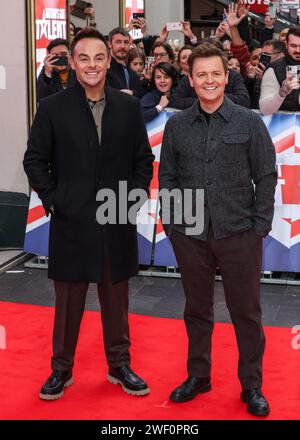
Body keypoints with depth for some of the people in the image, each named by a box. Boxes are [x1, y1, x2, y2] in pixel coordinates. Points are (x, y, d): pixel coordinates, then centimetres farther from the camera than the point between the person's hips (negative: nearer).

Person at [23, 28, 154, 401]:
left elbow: (143, 158, 8)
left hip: (118, 223, 2)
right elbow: (34, 160, 0)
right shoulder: (52, 108, -2)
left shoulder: (128, 107, 4)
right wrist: (53, 200, -7)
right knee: (68, 303, 8)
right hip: (71, 223, -2)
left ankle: (119, 365, 30)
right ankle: (61, 370, 24)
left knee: (116, 300, 14)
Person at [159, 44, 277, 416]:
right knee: (197, 309, 14)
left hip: (240, 234, -2)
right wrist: (170, 225, 2)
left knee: (246, 312, 6)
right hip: (190, 235, 2)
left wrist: (261, 227, -6)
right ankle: (198, 375, 31)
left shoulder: (249, 123, -1)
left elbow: (266, 177, -1)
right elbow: (167, 178, 8)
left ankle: (251, 385, 21)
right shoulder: (176, 125, 4)